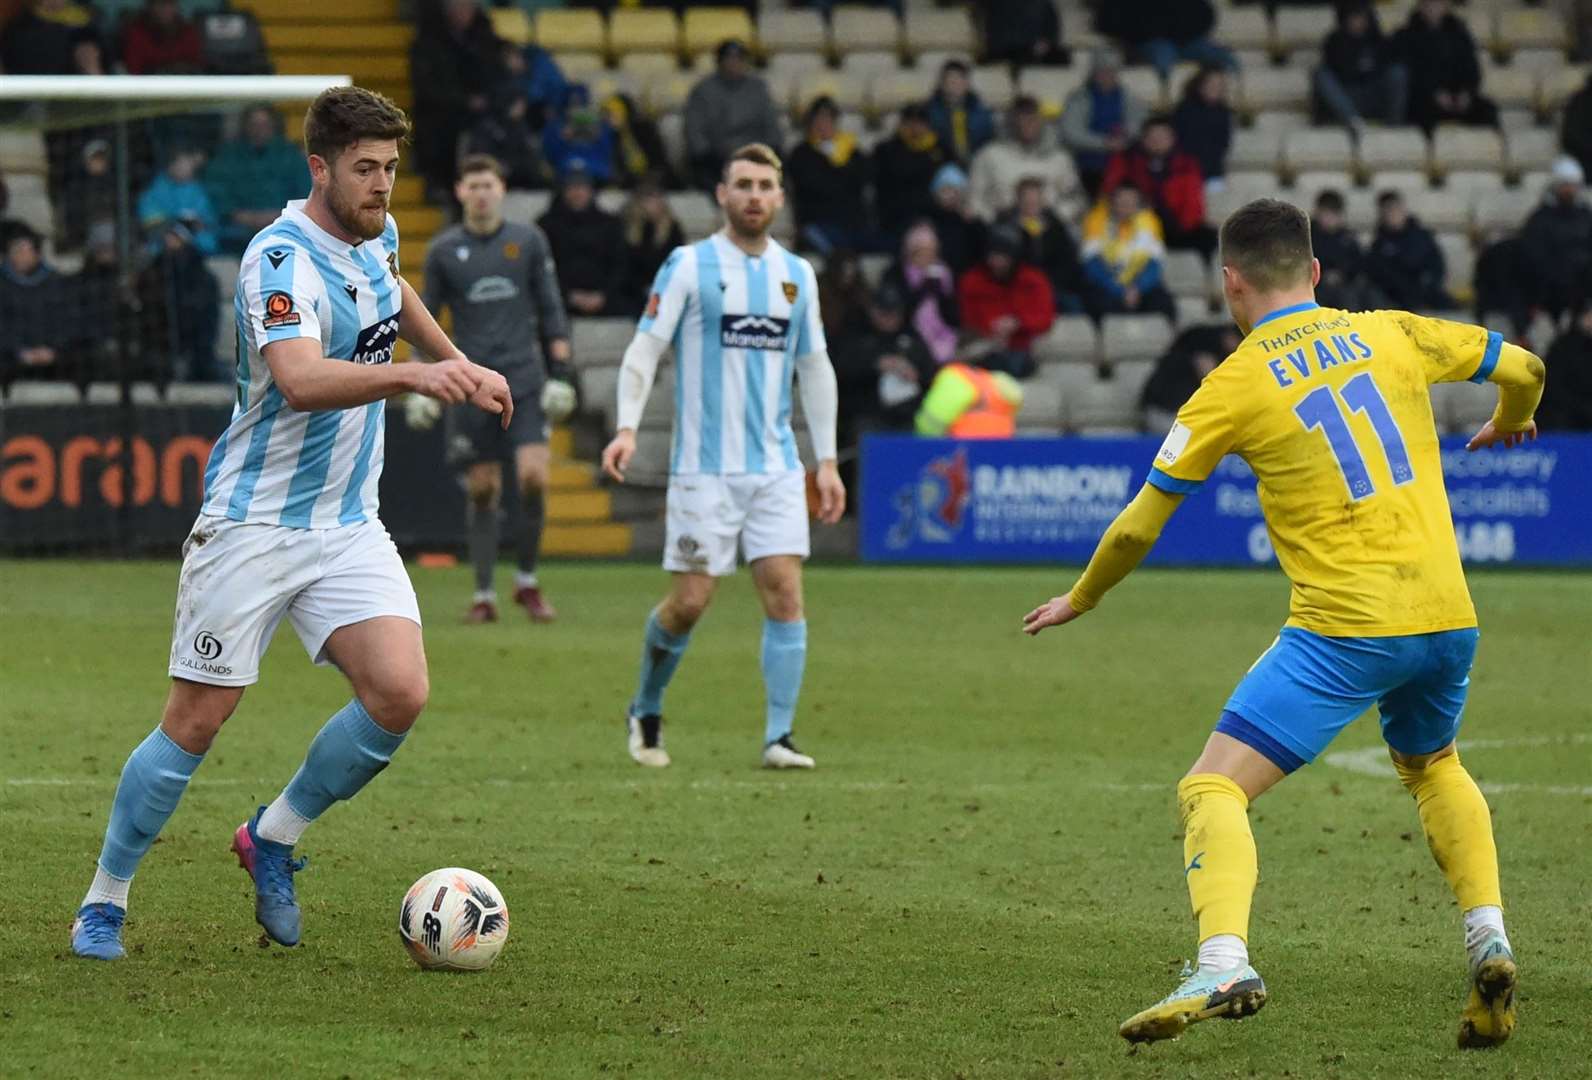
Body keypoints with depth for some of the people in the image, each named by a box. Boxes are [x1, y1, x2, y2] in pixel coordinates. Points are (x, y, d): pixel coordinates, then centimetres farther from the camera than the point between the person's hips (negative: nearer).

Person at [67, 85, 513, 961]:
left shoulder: (375, 234, 5)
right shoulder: (284, 258, -20)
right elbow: (300, 381, -39)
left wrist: (462, 365, 34)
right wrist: (412, 376, -50)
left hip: (349, 529, 6)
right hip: (252, 524, -6)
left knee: (399, 693, -13)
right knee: (196, 721, -2)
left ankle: (273, 839, 8)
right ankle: (104, 901, 15)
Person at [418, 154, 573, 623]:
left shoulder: (528, 241, 6)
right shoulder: (444, 250, 6)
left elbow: (551, 309, 9)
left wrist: (559, 373, 3)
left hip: (525, 380, 0)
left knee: (534, 477, -14)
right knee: (483, 490, 1)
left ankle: (527, 581, 3)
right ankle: (484, 594, 10)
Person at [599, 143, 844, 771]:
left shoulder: (796, 274, 11)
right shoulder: (689, 266, -2)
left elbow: (814, 368, 18)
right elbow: (644, 349, -6)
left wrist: (826, 459, 14)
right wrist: (628, 427, -20)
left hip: (776, 466, 4)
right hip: (704, 467, -4)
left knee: (785, 592, -8)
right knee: (690, 601, -3)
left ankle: (778, 737, -6)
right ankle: (645, 711, 21)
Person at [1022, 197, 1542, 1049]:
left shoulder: (1234, 385, -1)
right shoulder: (1390, 335, 9)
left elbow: (1140, 524, 3)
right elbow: (1522, 368, 18)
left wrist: (1079, 600, 21)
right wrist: (1509, 424, 41)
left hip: (1345, 626, -5)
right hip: (1445, 616, 5)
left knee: (1213, 789, -5)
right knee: (1432, 767, 32)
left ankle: (1223, 965, -29)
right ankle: (1489, 940, 13)